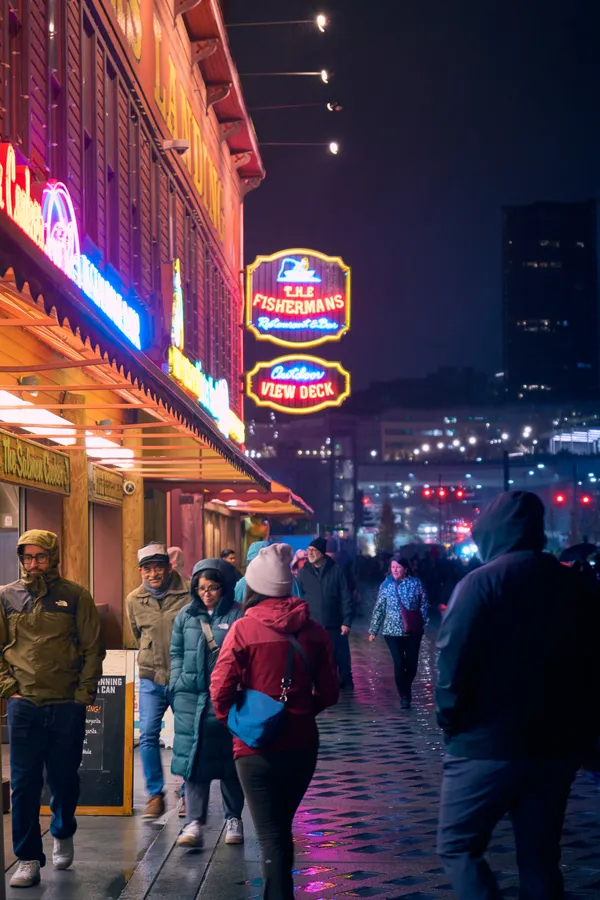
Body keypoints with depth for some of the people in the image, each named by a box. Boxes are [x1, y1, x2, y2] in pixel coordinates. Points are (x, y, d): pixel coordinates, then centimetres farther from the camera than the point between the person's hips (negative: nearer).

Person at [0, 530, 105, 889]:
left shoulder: (75, 596, 1)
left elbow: (94, 647, 3)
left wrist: (84, 693, -3)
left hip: (67, 706, 0)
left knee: (65, 777, 10)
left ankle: (63, 833, 37)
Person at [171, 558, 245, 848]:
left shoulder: (238, 615, -7)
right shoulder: (186, 615, 8)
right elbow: (176, 652, 16)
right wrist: (177, 684, 7)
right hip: (191, 696, 3)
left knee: (229, 759, 8)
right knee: (193, 757, -1)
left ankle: (233, 819, 22)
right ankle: (194, 823, 1)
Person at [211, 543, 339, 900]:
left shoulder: (245, 629, -13)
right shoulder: (314, 630, -3)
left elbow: (221, 689, -15)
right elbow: (329, 693, 2)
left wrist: (232, 720, 4)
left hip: (257, 747, -4)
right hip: (302, 745, 4)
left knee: (271, 835, 4)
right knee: (283, 826, 23)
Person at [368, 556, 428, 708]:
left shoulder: (415, 583, -3)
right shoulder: (386, 585, -1)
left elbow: (423, 605, 3)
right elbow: (379, 609, 2)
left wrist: (421, 623, -4)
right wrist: (373, 630, 1)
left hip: (413, 631, 1)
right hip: (393, 631, -1)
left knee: (412, 663, 7)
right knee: (399, 664, -7)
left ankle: (407, 689, 29)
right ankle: (404, 696, 3)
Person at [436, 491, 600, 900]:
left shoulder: (483, 581, -11)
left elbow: (455, 659, -18)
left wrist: (450, 715, -6)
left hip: (489, 743, -5)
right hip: (560, 744, 6)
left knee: (458, 845, 8)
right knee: (540, 855, 15)